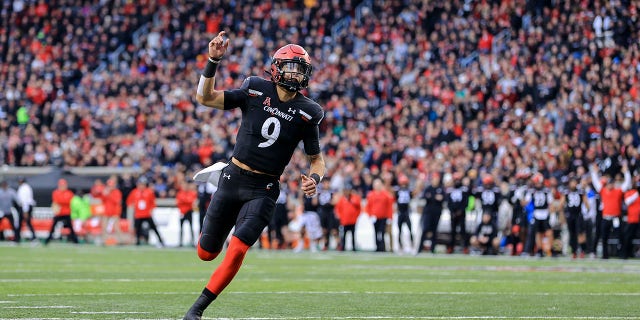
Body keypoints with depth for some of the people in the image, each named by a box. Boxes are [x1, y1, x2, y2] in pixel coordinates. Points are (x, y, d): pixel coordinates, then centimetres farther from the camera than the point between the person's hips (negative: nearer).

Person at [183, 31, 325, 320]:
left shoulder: (307, 113, -3)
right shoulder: (256, 91, -5)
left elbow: (317, 158, 6)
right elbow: (205, 97, -7)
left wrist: (314, 179, -16)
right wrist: (213, 61, -21)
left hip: (263, 190, -1)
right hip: (233, 178, 1)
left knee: (236, 251, -18)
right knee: (206, 253, 8)